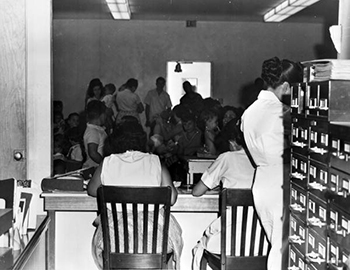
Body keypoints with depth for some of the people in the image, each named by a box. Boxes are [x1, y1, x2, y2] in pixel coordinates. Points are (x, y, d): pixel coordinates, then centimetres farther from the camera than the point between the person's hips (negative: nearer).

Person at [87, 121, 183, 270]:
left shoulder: (107, 163, 3)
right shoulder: (156, 163, 2)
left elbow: (92, 190, 18)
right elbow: (171, 199, 1)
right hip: (155, 239, -1)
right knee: (173, 230, 33)